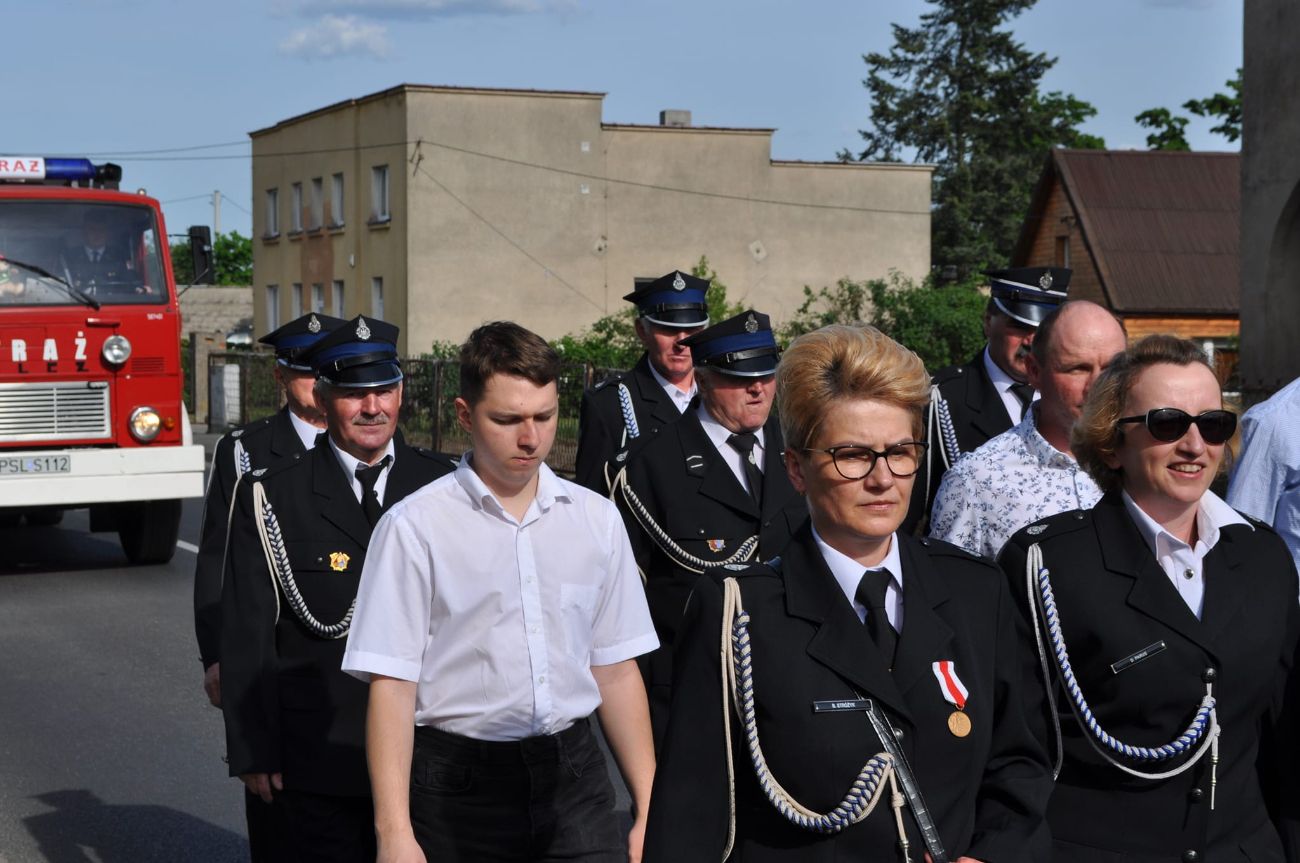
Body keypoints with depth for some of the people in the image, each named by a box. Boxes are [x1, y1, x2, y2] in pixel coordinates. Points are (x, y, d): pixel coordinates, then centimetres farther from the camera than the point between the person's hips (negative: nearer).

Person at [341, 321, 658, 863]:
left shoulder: (597, 519, 7)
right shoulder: (415, 527, -6)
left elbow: (615, 671, 11)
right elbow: (391, 686, -8)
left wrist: (647, 808, 7)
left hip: (572, 777, 3)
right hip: (460, 785, -3)